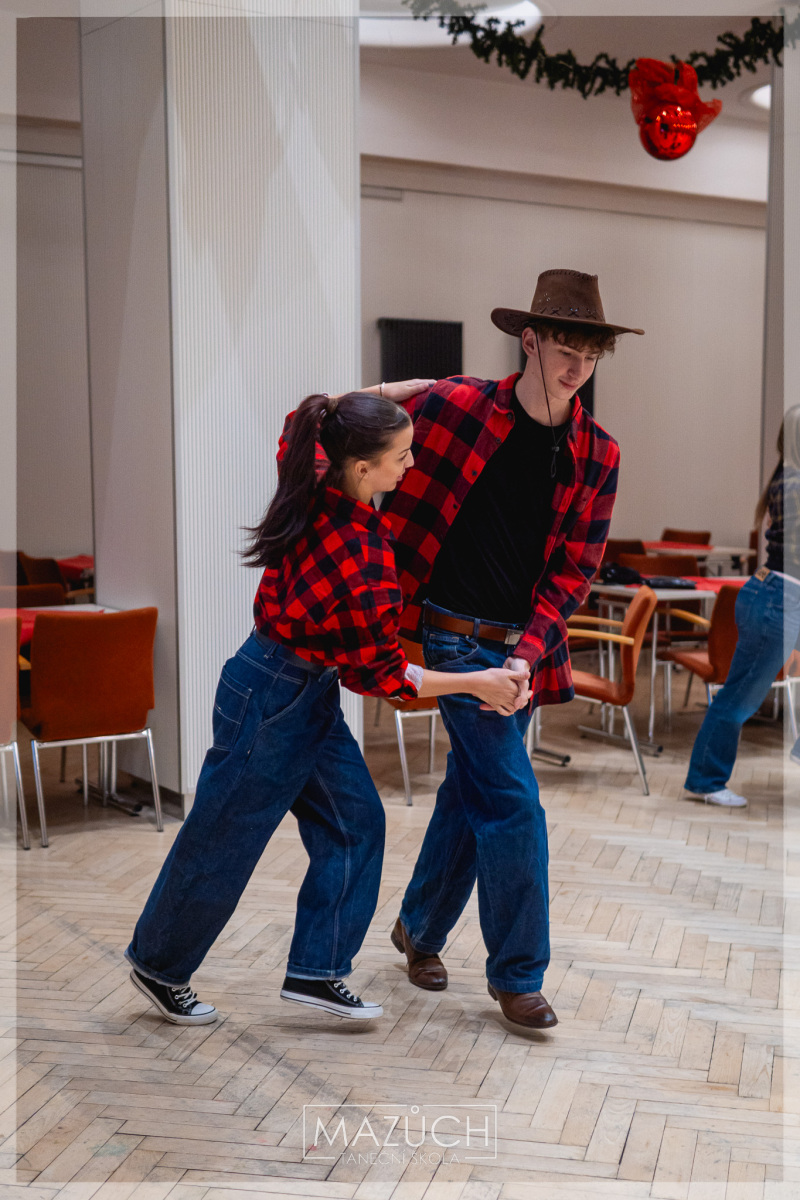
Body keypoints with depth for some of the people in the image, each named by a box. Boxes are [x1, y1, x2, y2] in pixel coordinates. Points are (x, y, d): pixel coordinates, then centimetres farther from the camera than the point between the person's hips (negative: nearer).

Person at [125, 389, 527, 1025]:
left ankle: (317, 971, 21)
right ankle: (160, 967, 31)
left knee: (354, 819, 12)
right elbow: (379, 674, -20)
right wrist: (475, 683, -15)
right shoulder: (361, 562, -32)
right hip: (272, 699, -9)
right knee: (225, 837, 9)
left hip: (310, 693, 9)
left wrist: (400, 390, 9)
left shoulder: (312, 491, -10)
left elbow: (303, 420, 12)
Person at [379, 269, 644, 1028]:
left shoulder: (597, 457, 1)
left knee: (471, 789, 16)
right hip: (453, 638, -5)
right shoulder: (451, 408, -11)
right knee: (512, 803, -7)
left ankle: (420, 928, 38)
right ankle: (517, 973, 10)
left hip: (525, 647, 5)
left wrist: (529, 653, -14)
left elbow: (573, 569, -1)